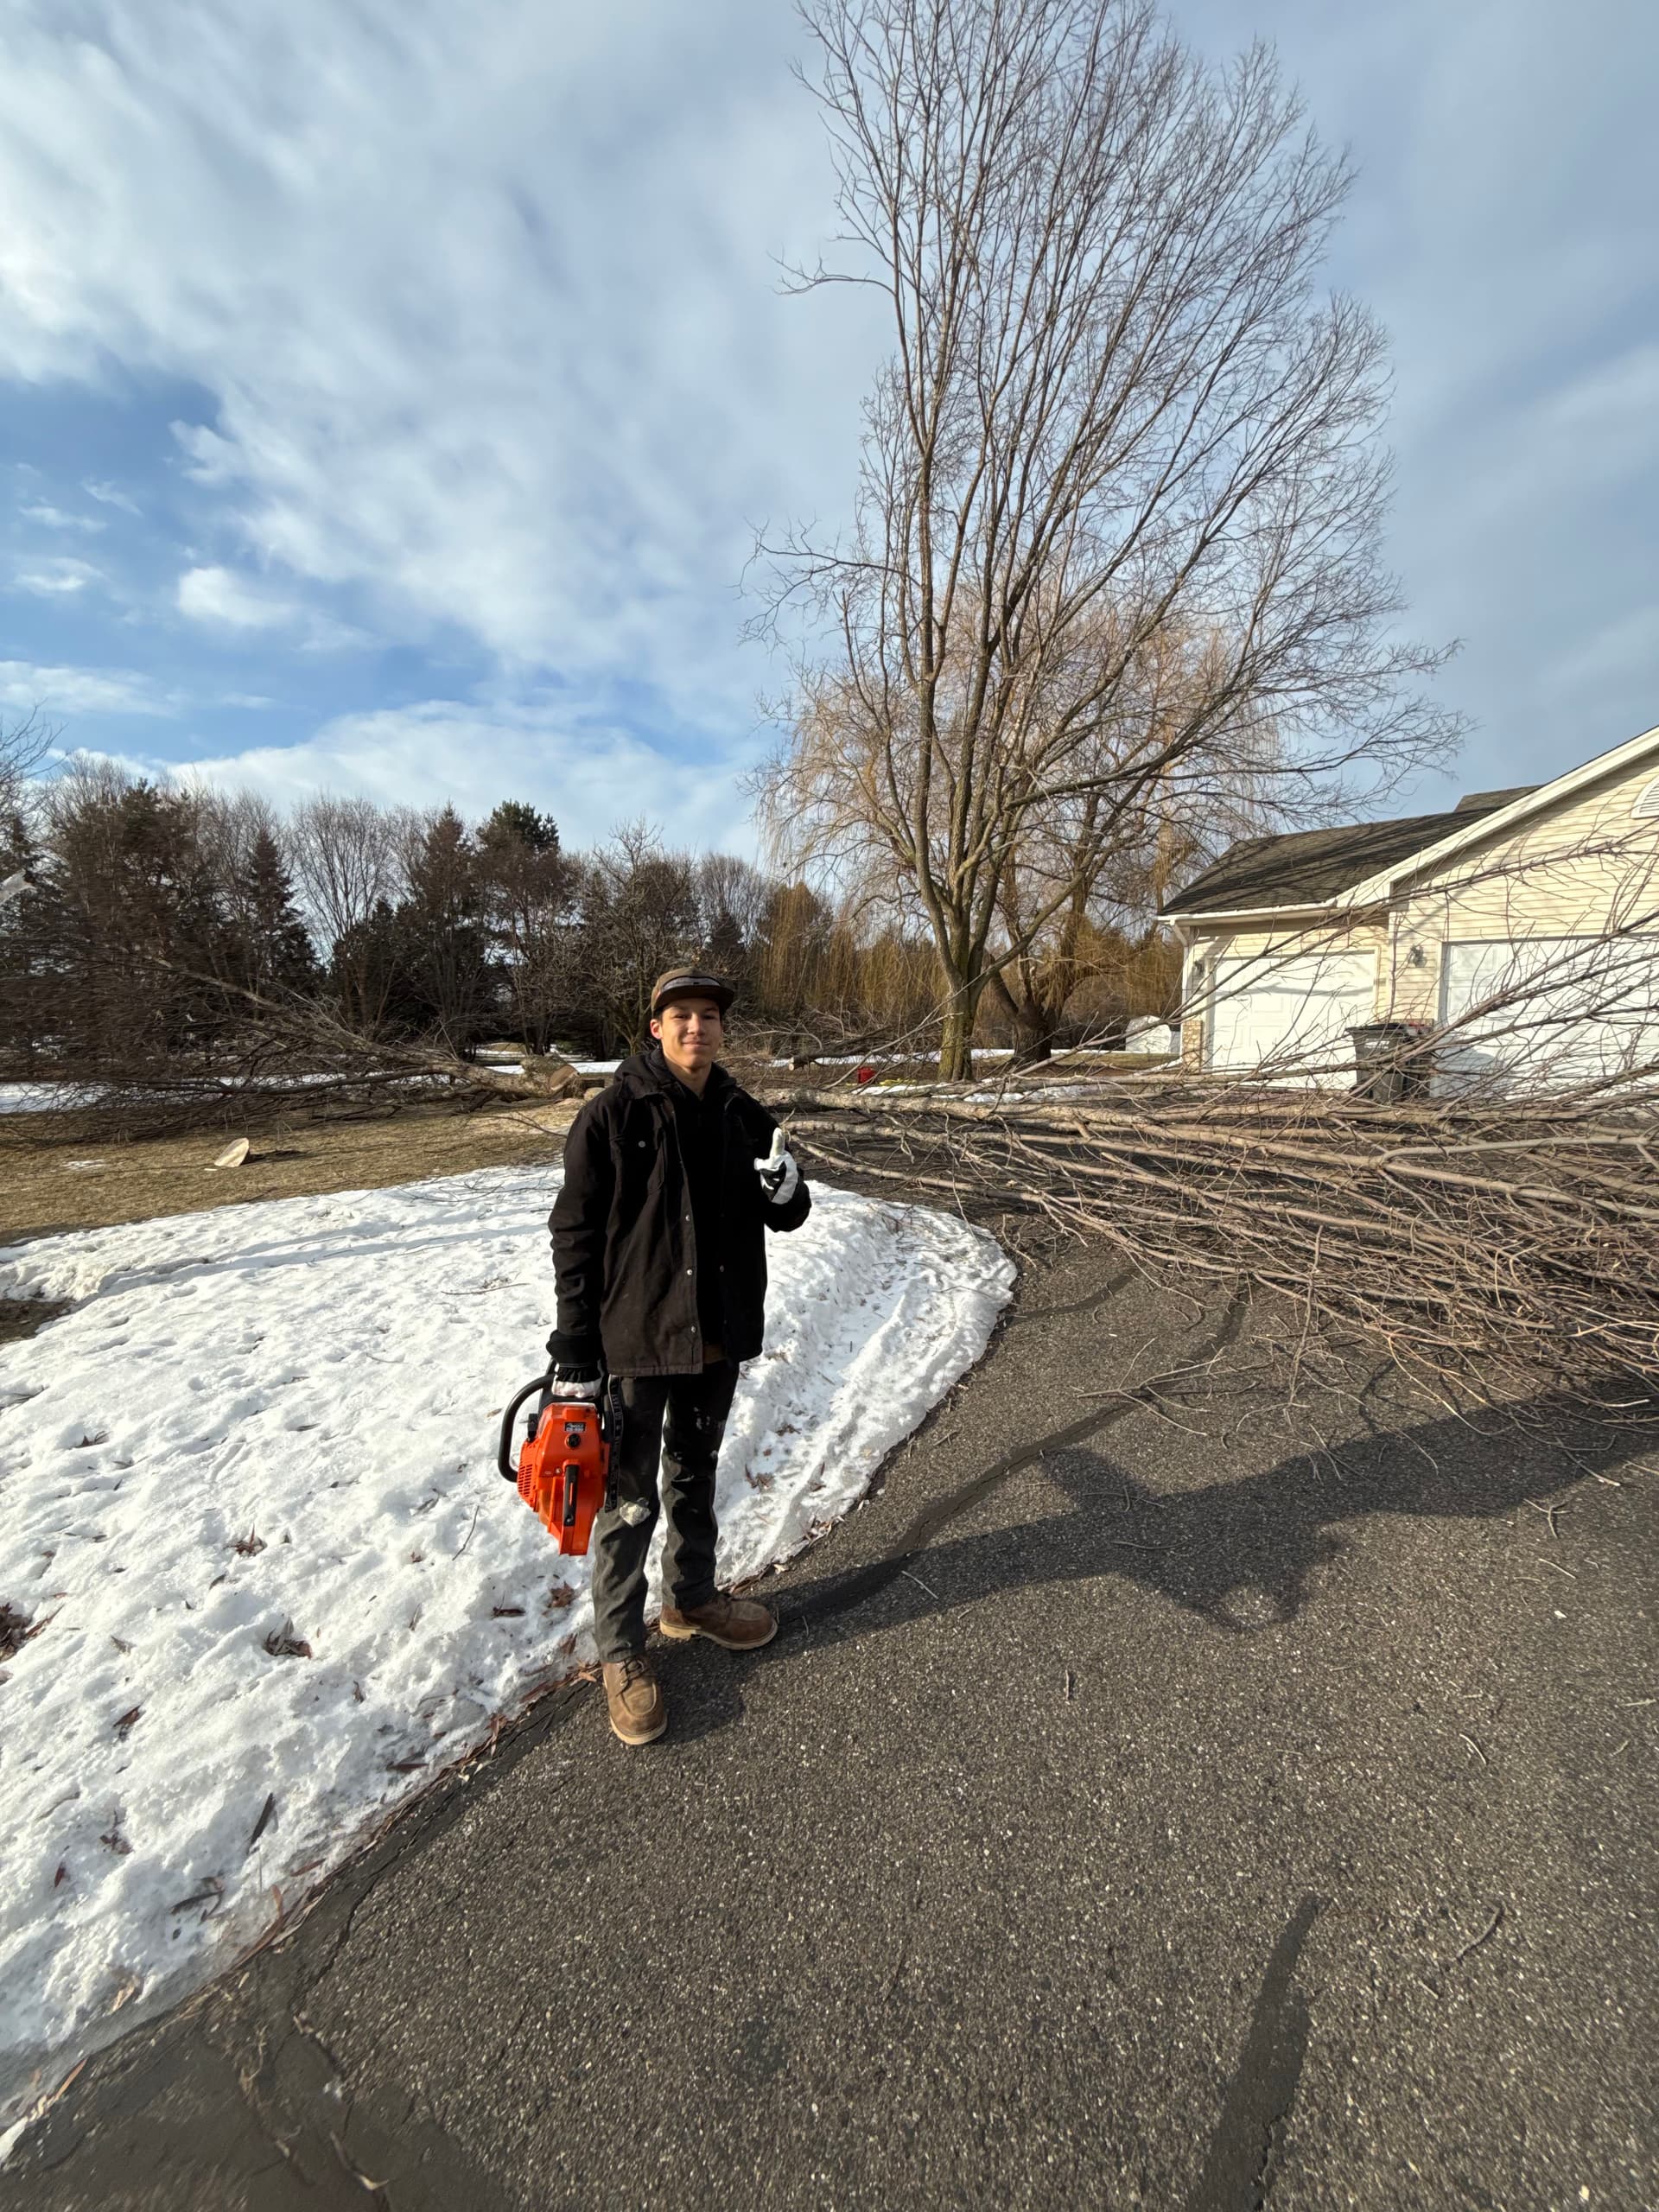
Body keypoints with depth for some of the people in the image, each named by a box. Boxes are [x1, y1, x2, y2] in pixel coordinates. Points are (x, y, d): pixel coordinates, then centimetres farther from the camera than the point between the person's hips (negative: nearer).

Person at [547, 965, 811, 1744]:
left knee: (695, 1476, 23)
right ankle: (620, 1649, 31)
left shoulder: (744, 1117, 2)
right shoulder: (613, 1114, -12)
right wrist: (574, 1351, -11)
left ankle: (692, 1599, 46)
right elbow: (575, 1235, -11)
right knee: (629, 1497, 9)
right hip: (636, 1337, -5)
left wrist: (787, 1189, -18)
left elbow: (786, 1218, 7)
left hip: (720, 1333, 5)